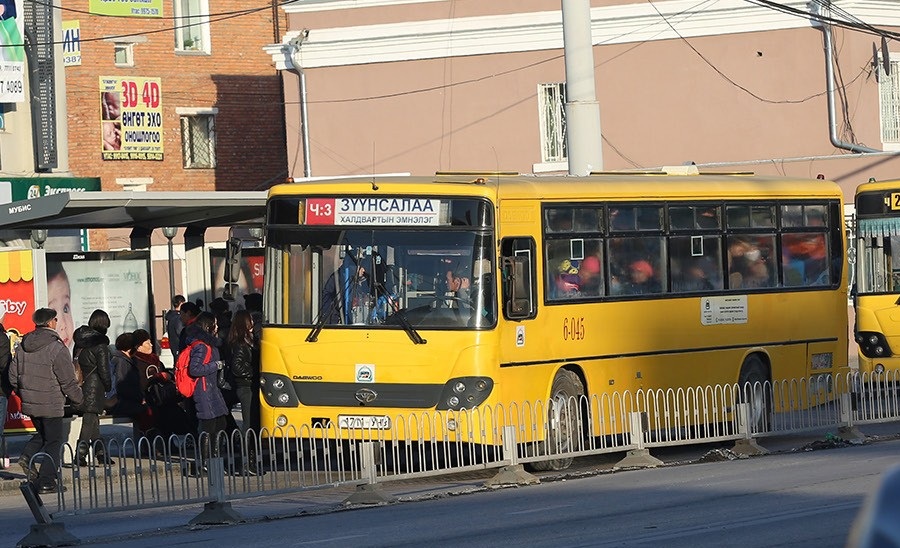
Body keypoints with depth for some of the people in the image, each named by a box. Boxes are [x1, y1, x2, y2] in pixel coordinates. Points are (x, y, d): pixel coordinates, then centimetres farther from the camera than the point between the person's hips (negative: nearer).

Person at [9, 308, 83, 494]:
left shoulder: (23, 346, 4)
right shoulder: (56, 348, -17)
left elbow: (13, 376, 9)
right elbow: (68, 381, -14)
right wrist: (78, 399, 3)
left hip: (29, 402, 6)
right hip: (51, 405, -6)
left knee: (42, 433, 25)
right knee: (53, 442, 4)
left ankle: (27, 456, 2)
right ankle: (47, 482, 2)